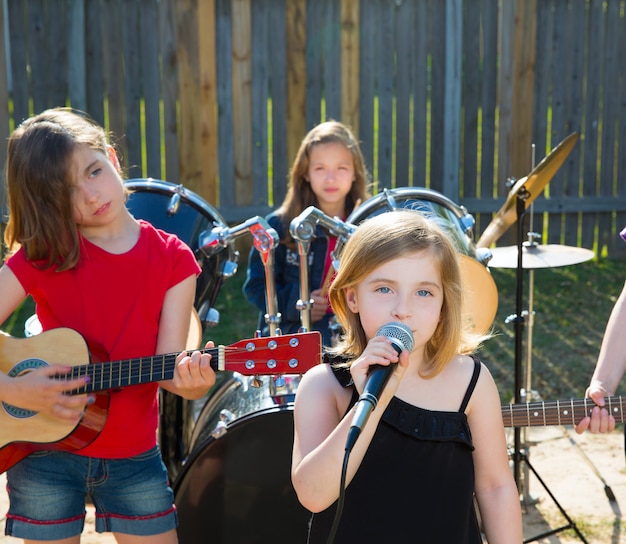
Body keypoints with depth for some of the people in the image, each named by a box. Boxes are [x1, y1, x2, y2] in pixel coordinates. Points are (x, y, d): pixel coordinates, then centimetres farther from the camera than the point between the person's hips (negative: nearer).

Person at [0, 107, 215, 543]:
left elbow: (165, 362, -10)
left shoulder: (172, 260, -5)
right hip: (46, 457, -1)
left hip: (134, 458, 1)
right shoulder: (42, 254, -8)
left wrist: (190, 380, -30)